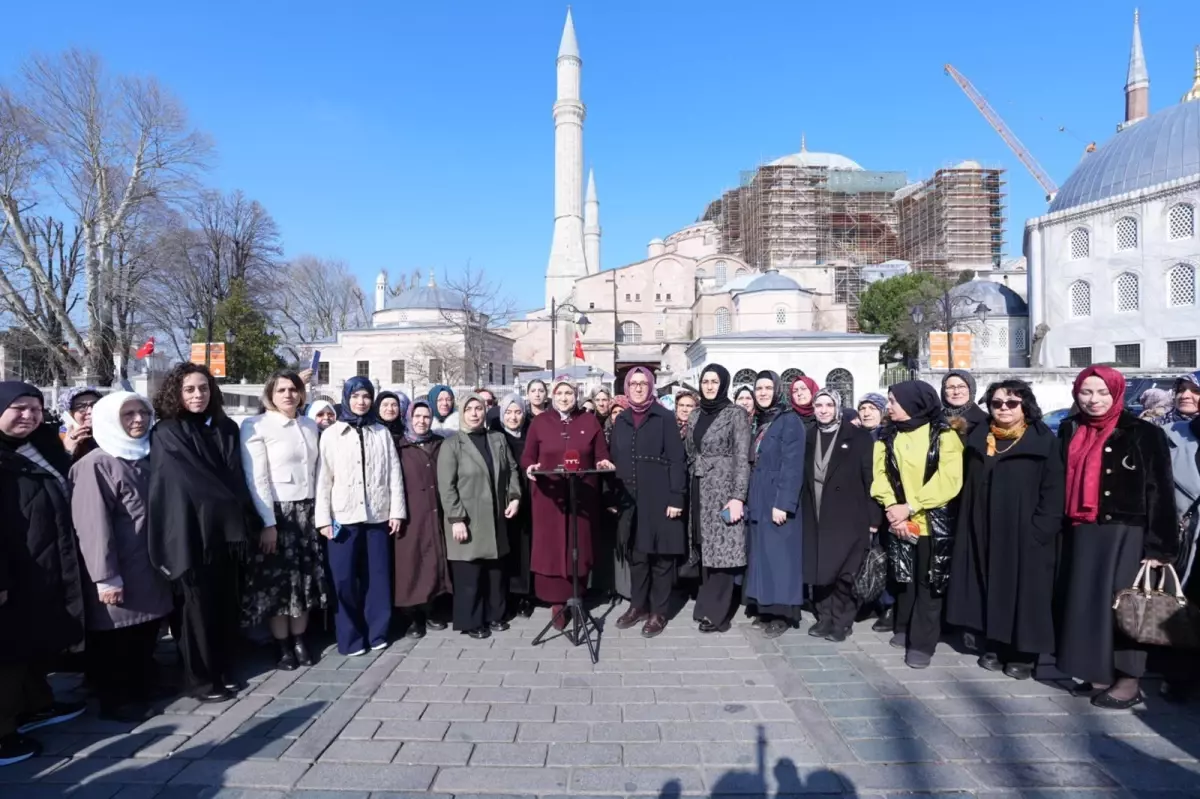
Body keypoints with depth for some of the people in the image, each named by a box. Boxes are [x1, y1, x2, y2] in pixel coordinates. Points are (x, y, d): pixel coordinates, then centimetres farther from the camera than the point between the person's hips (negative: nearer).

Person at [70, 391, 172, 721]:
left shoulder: (147, 458, 12)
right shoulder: (96, 465, -12)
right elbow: (93, 525, -17)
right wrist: (106, 577, -19)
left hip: (150, 567, 7)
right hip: (120, 573, -7)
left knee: (146, 635, 15)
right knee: (115, 640, 5)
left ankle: (142, 691, 30)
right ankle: (116, 700, 20)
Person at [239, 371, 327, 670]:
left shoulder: (311, 425, 9)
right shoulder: (256, 426, -8)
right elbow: (256, 479, -12)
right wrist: (268, 523, -16)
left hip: (307, 510, 5)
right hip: (277, 511, -5)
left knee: (306, 577, 9)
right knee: (278, 579, 3)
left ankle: (299, 641, 20)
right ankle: (282, 646, 14)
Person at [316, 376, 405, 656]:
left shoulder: (382, 433, 8)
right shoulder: (331, 434, 4)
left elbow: (394, 474, 7)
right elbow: (323, 478, 1)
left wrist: (397, 511, 1)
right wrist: (323, 517, -5)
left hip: (377, 515, 1)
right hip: (343, 516, -1)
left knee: (377, 575, 5)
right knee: (344, 578, -1)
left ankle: (377, 632, 17)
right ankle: (350, 637, 11)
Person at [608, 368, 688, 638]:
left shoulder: (664, 418, -3)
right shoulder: (621, 421, 11)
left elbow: (677, 460, -7)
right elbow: (613, 462, 12)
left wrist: (676, 497, -14)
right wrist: (612, 498, 8)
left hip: (659, 499, -4)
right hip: (630, 500, 4)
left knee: (661, 556, 3)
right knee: (635, 554, 12)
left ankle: (659, 612, 14)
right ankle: (638, 605, 25)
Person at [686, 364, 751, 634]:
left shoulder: (735, 414, -5)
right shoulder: (695, 418, 12)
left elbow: (742, 458, -10)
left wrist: (738, 496, -18)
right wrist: (687, 494, 11)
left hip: (724, 489, -6)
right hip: (700, 492, 6)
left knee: (722, 549, -4)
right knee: (706, 550, 8)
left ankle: (715, 612, 2)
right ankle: (710, 606, 16)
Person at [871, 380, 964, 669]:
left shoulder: (943, 434, -7)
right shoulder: (887, 437, 6)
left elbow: (948, 479, -15)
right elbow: (880, 475, 1)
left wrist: (911, 506, -18)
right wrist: (893, 507, -15)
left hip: (933, 521, -4)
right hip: (899, 520, 4)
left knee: (929, 581, 2)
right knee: (904, 578, 14)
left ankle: (922, 641, 8)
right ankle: (905, 630, 28)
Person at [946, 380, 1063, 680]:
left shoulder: (1043, 441, -3)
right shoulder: (979, 440, 9)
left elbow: (1053, 490, -8)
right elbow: (968, 487, 12)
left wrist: (1041, 529, -16)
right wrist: (967, 526, 4)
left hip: (1025, 532, -4)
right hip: (985, 531, 4)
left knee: (1024, 591, 2)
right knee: (990, 587, 9)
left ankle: (1024, 653, 13)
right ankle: (994, 646, 20)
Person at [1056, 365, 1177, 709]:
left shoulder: (1144, 434, -5)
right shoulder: (1070, 431, 9)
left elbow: (1161, 491, -6)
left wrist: (1159, 545, -11)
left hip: (1125, 532, -5)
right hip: (1082, 533, 5)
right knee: (1088, 601, 9)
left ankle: (1129, 680, 8)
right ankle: (1100, 671, 21)